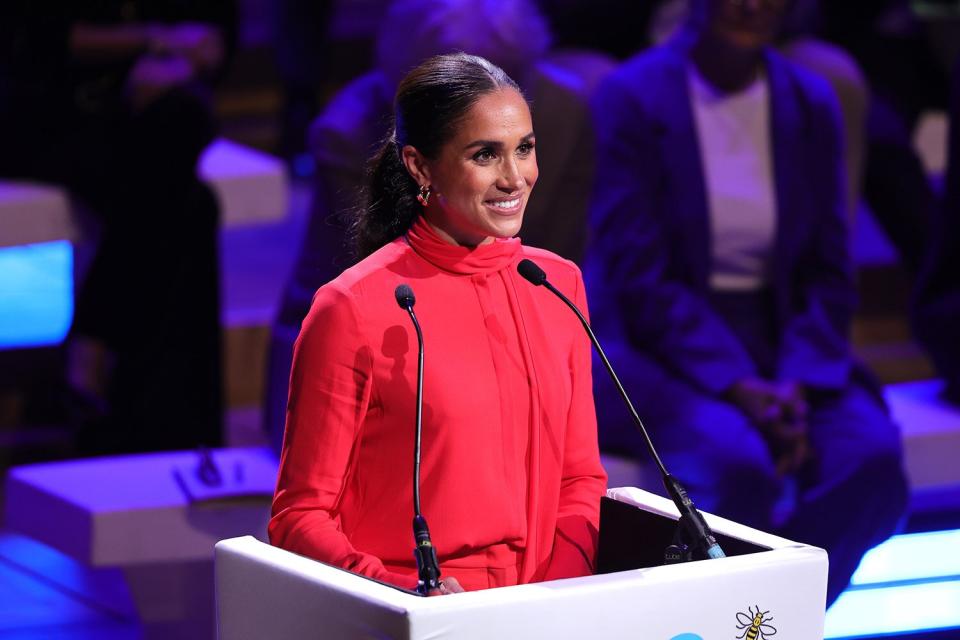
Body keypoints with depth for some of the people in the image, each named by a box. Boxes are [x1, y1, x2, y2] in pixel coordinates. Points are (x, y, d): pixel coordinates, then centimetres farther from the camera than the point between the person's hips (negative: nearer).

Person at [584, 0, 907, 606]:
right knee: (737, 464, -35)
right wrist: (741, 390, -22)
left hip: (778, 347, 4)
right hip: (656, 351, -4)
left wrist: (794, 385, -12)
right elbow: (638, 277, -11)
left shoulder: (811, 104, 8)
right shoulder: (632, 97, -6)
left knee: (873, 456, -26)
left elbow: (829, 275, 7)